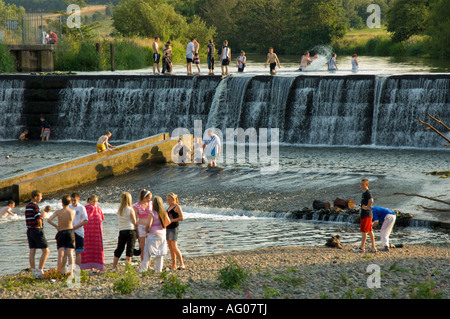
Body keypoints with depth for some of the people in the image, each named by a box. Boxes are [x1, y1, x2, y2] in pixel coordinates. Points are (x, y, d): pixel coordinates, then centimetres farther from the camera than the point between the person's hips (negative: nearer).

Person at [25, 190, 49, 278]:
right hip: (37, 230, -9)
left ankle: (34, 271, 7)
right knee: (46, 251, -5)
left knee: (32, 252, 6)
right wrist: (40, 227, 0)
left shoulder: (27, 206, 13)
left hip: (29, 230, 9)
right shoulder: (35, 206, -14)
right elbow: (39, 219, -17)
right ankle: (40, 270, -11)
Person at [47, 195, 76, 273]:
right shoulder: (73, 212, -5)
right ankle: (71, 270, -5)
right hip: (70, 231, 1)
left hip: (61, 232, -1)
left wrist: (56, 226, -4)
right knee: (70, 253, 3)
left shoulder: (58, 212, -9)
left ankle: (58, 271, -6)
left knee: (61, 254, 0)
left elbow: (49, 220, -17)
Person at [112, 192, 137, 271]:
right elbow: (134, 222, -6)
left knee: (119, 249, 13)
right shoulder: (130, 210, -9)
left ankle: (113, 267, 14)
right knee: (130, 249, -1)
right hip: (130, 230, -5)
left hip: (121, 231, 5)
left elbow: (120, 220, 9)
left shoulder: (119, 210, 5)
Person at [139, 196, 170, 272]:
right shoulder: (164, 213, 2)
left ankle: (143, 269, -4)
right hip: (162, 234, 5)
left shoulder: (152, 213, -13)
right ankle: (159, 269, 13)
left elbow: (149, 224, -19)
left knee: (148, 253, -2)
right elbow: (168, 222, 8)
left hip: (153, 234, -5)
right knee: (160, 253, 11)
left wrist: (146, 230, -1)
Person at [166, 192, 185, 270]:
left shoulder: (177, 207, -9)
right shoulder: (170, 207, 17)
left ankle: (182, 264, -10)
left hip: (174, 228, -9)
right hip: (168, 228, 9)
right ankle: (174, 266, 10)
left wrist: (171, 220, -18)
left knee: (174, 247, -13)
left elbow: (182, 218, -18)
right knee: (170, 248, 7)